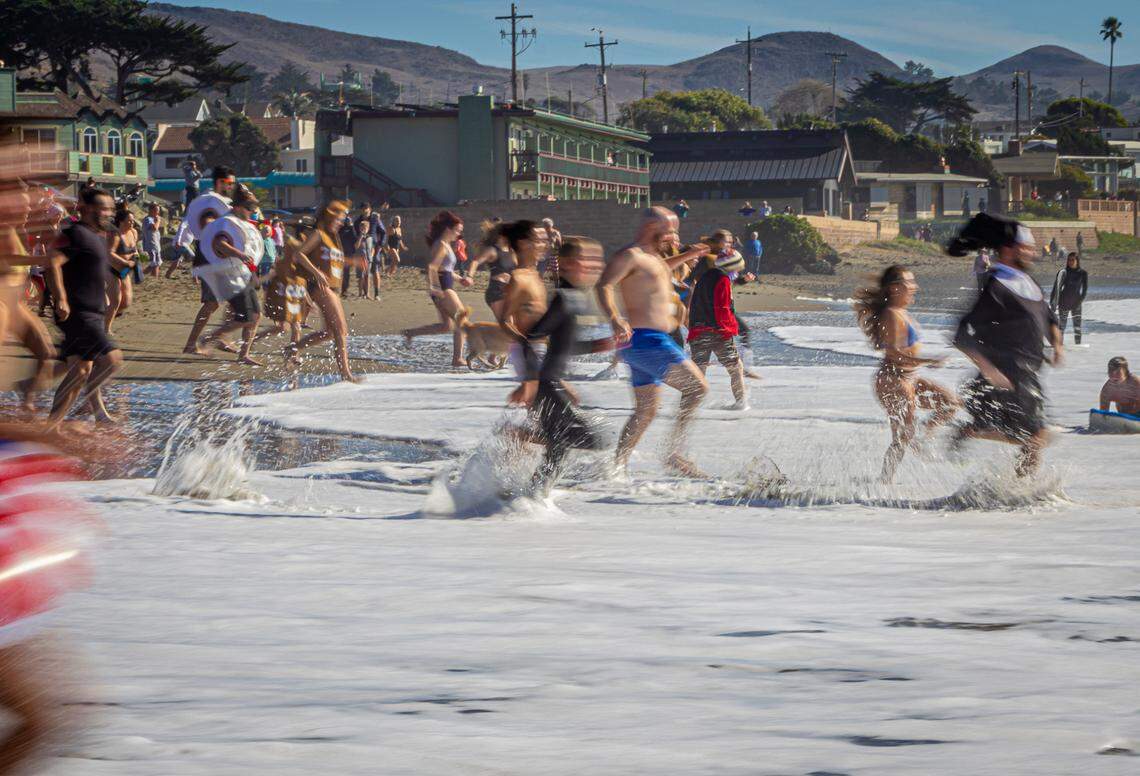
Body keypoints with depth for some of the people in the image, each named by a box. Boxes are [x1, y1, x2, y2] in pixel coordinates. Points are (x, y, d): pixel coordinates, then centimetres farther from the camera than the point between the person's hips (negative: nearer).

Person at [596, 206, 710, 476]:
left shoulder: (652, 257, 19)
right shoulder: (630, 255, -11)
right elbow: (604, 285, -25)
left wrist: (688, 256, 37)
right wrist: (614, 319, -41)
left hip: (653, 341, 10)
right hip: (644, 340, -10)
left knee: (645, 412, 14)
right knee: (697, 387, -12)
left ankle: (617, 465, 14)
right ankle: (673, 452, -13)